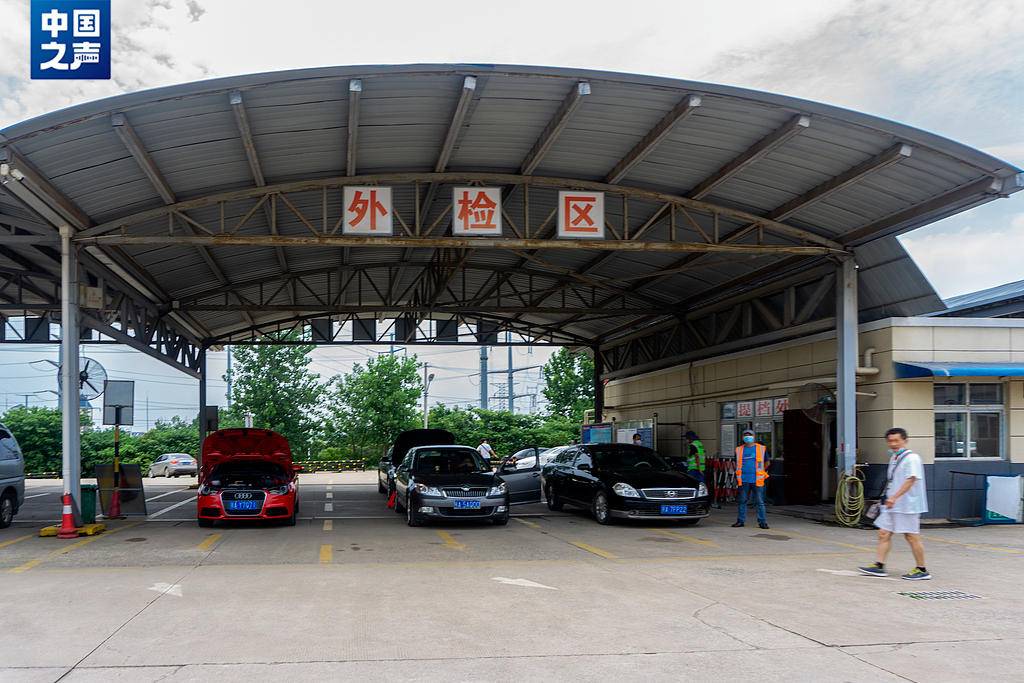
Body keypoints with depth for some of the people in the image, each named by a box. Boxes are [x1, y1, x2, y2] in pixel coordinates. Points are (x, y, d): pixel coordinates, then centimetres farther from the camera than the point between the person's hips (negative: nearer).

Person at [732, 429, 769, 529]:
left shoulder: (762, 449, 6)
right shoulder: (739, 450, 12)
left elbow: (766, 463, 16)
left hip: (757, 480, -2)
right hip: (743, 480, 2)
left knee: (760, 501, -3)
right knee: (742, 501, 5)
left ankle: (762, 521, 3)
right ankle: (741, 521, 14)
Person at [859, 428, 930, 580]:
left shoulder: (911, 458, -13)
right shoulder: (894, 457, 15)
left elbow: (911, 480, -23)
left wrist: (894, 497, -31)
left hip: (907, 505, -9)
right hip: (892, 505, 9)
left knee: (912, 536, -2)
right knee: (884, 533, 5)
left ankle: (922, 570, 8)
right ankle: (879, 566, 8)